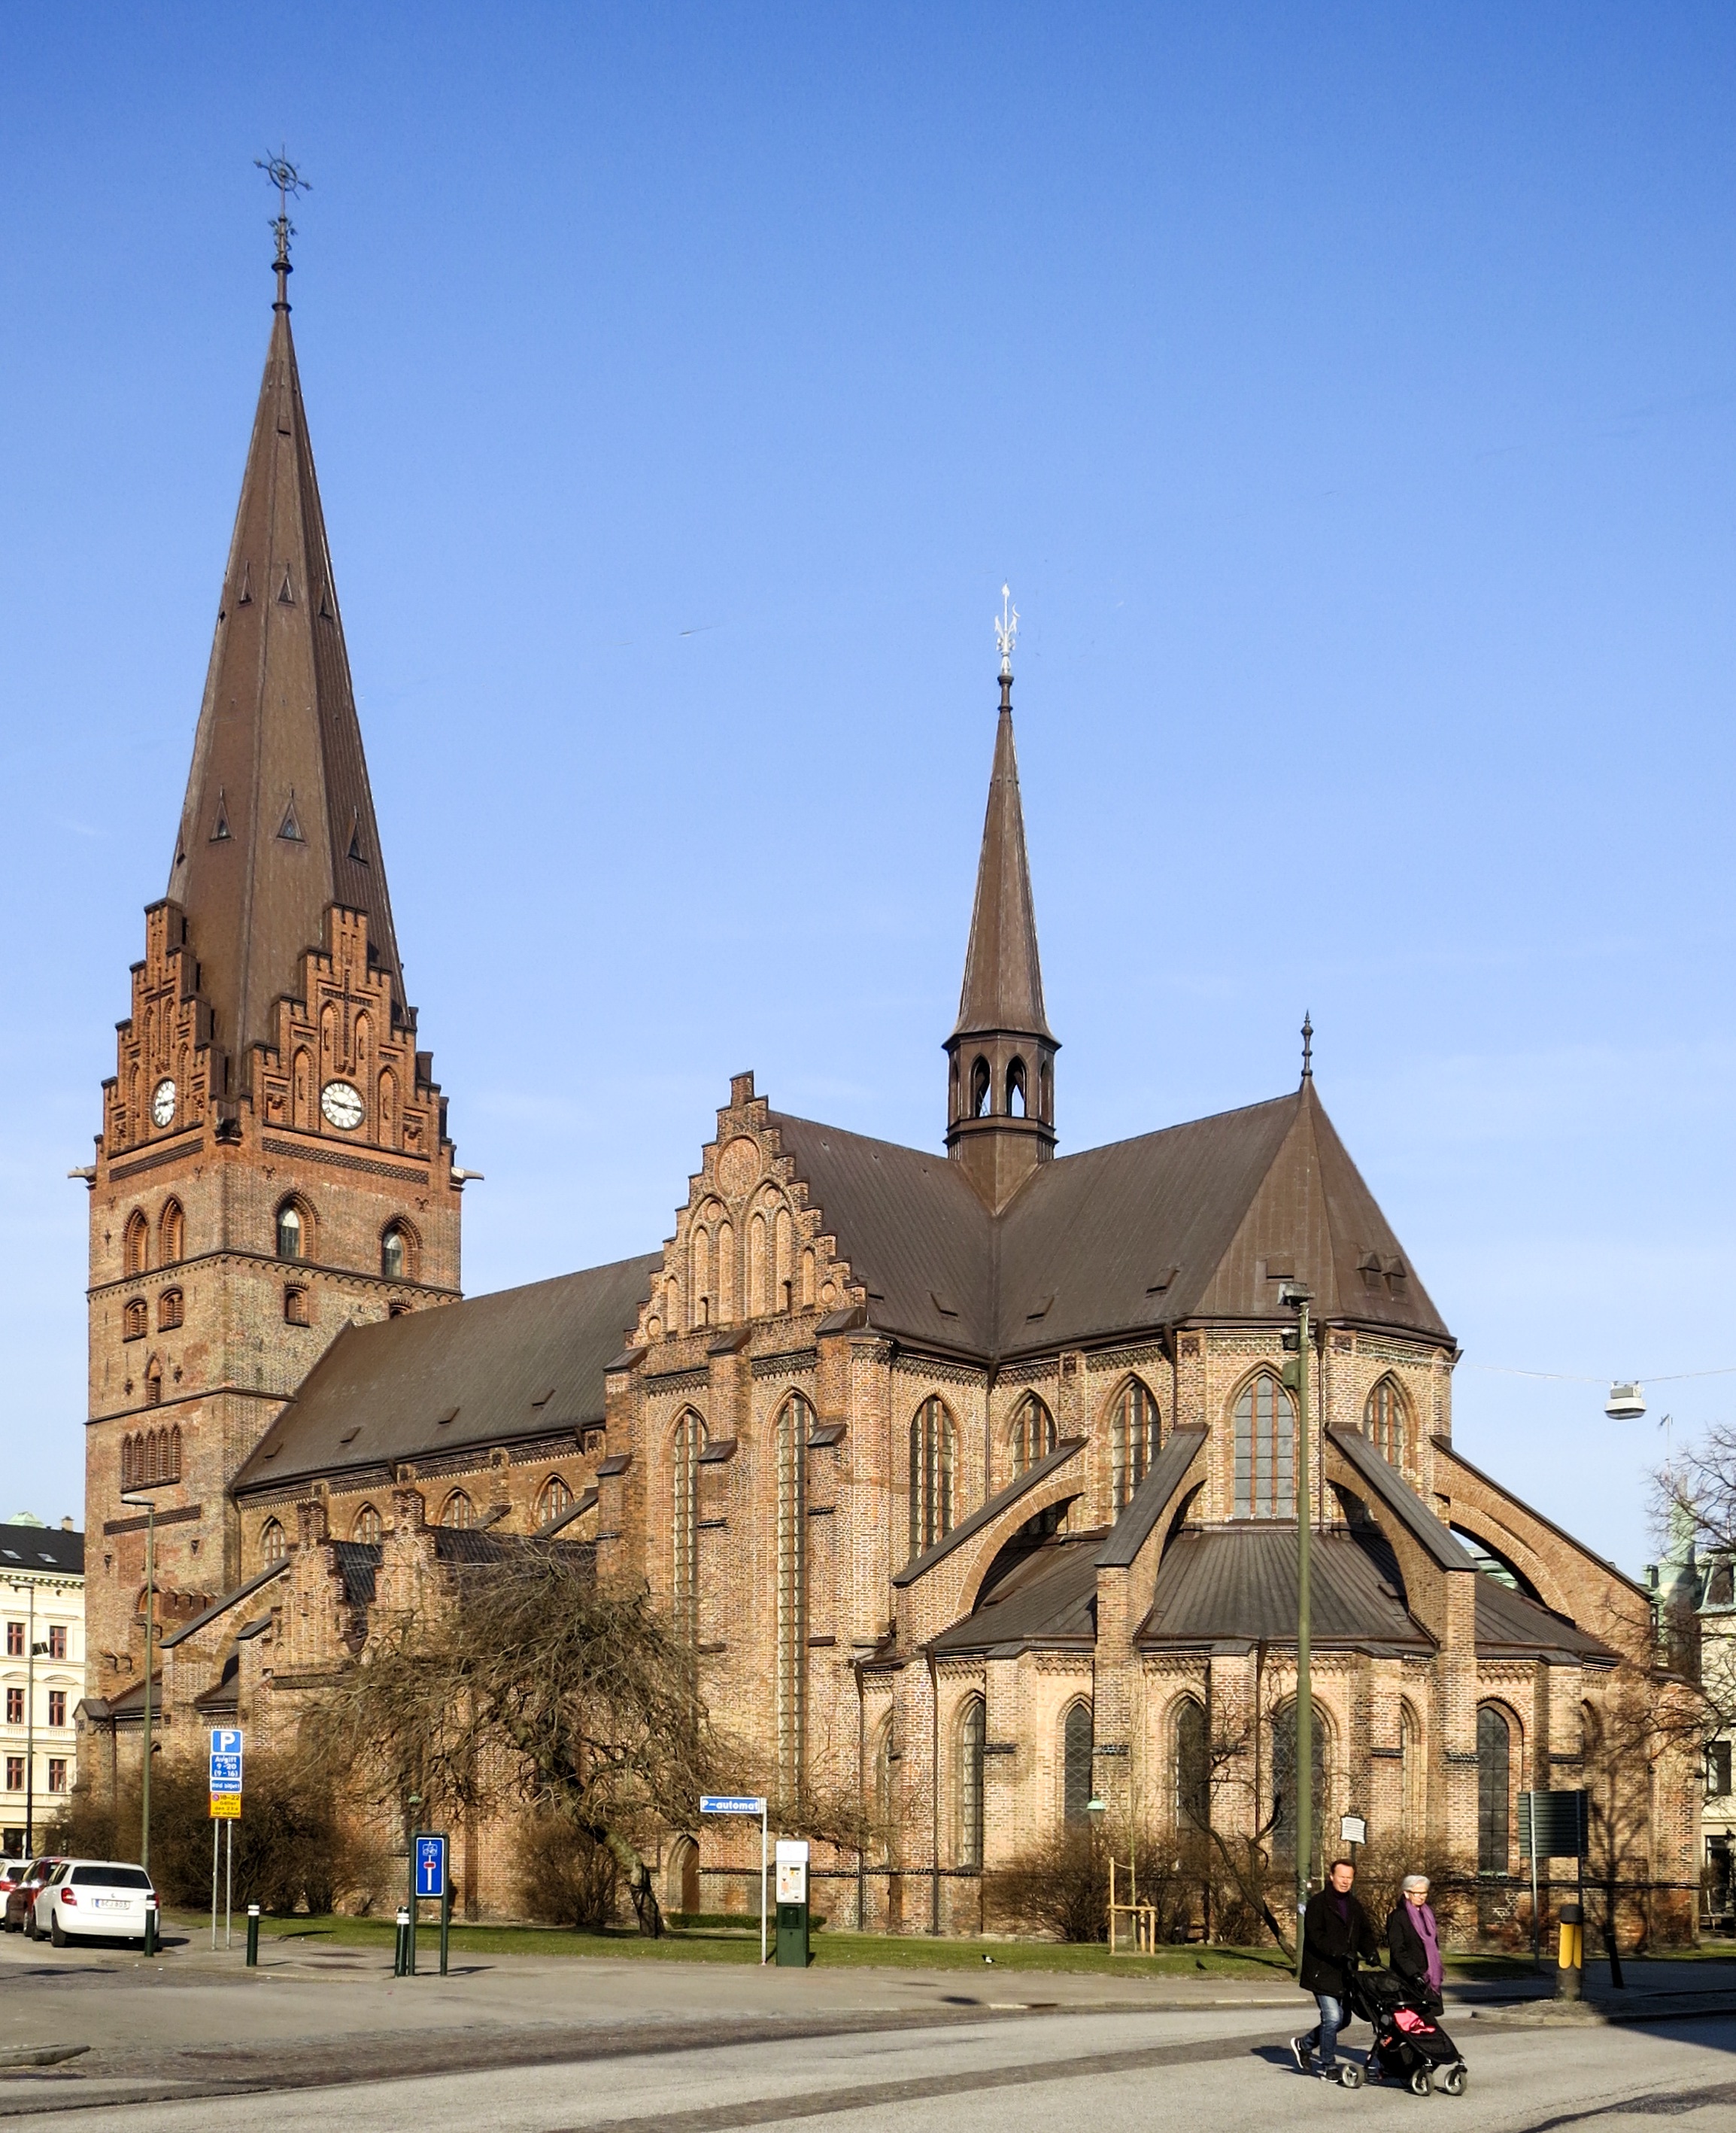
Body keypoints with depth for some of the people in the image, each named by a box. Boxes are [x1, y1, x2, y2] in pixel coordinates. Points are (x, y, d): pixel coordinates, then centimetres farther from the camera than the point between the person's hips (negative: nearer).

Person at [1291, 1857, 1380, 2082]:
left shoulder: (1353, 1906, 14)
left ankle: (1304, 2045, 31)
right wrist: (1340, 1953, -29)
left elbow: (1365, 1932, 14)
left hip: (1345, 1973, 8)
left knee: (1343, 2019, 12)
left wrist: (1371, 1950, -7)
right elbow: (1316, 1936, -18)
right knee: (1332, 2017, -11)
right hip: (1322, 1971, -7)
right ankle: (1328, 2067, 5)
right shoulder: (1318, 1903, -9)